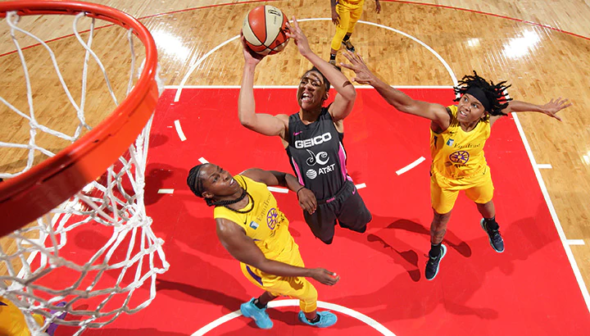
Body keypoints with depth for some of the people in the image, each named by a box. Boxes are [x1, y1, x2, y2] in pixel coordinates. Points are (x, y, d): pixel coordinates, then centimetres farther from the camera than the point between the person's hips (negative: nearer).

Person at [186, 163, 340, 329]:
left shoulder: (250, 177, -23)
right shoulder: (227, 227, -38)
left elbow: (283, 177, -4)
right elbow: (262, 264, -28)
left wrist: (300, 190, -27)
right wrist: (311, 273, -29)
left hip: (286, 245, 5)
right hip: (271, 270, -5)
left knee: (281, 289, 34)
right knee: (308, 294, 22)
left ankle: (255, 306, 66)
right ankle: (312, 318, 59)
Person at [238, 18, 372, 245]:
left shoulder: (333, 117, -22)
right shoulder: (286, 124, -22)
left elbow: (350, 93, -46)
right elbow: (246, 119, -42)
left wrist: (308, 53, -49)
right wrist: (250, 66, -43)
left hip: (344, 194, 0)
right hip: (314, 203, 0)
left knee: (360, 225, 32)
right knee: (325, 237, 32)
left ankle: (342, 218, 67)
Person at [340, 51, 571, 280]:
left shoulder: (487, 120, -30)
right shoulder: (443, 116, -41)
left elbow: (510, 105, -5)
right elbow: (405, 104, -57)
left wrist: (542, 108, 8)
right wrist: (373, 80, -74)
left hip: (477, 174, 3)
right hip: (445, 178, -3)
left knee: (486, 206, 32)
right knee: (440, 222, 17)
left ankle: (490, 226, 71)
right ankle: (435, 252, 53)